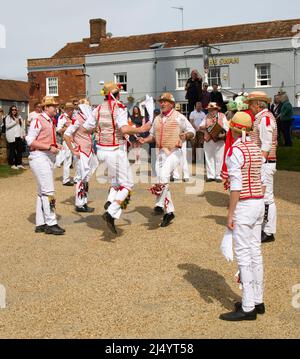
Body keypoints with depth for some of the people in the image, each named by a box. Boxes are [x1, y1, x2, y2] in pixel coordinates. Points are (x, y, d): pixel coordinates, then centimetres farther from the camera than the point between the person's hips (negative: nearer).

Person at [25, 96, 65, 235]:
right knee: (48, 192, -11)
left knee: (42, 192, 11)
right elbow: (30, 141, -16)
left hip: (49, 158, 10)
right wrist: (49, 147, -21)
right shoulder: (38, 121, -11)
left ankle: (40, 224, 17)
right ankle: (51, 224, -7)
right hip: (39, 158, -10)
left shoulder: (50, 122, 17)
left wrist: (55, 145, 6)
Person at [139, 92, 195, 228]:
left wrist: (185, 135, -21)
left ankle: (160, 204, -25)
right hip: (160, 153, 7)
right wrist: (145, 140, 3)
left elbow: (192, 131, 0)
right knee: (161, 181, 6)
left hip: (174, 152, -6)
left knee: (164, 174, -29)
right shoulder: (157, 119, 15)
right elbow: (153, 135, 23)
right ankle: (169, 212, 16)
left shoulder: (179, 117, -1)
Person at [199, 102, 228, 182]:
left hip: (219, 140, -3)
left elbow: (226, 128, 2)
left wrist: (223, 134, -16)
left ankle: (218, 176, 5)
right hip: (208, 140, 3)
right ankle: (210, 176, 10)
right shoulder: (206, 117, 12)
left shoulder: (222, 116, 5)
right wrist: (205, 126, -10)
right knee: (209, 158, 3)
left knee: (219, 159, -3)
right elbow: (200, 127, 10)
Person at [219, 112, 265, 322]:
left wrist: (230, 214, -14)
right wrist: (259, 206, 20)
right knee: (255, 252, 14)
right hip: (259, 203, 8)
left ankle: (248, 308, 3)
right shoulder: (256, 149, 9)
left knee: (244, 255, -3)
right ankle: (258, 301, 24)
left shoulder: (235, 151, -15)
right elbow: (262, 181, 12)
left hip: (244, 205, -8)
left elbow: (236, 186, -18)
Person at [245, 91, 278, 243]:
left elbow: (266, 146, -20)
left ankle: (269, 232, 1)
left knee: (267, 197, -5)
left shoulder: (265, 118, -14)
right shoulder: (261, 117, 16)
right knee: (262, 196, 16)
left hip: (264, 163, -10)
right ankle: (264, 227, 25)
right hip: (261, 163, 10)